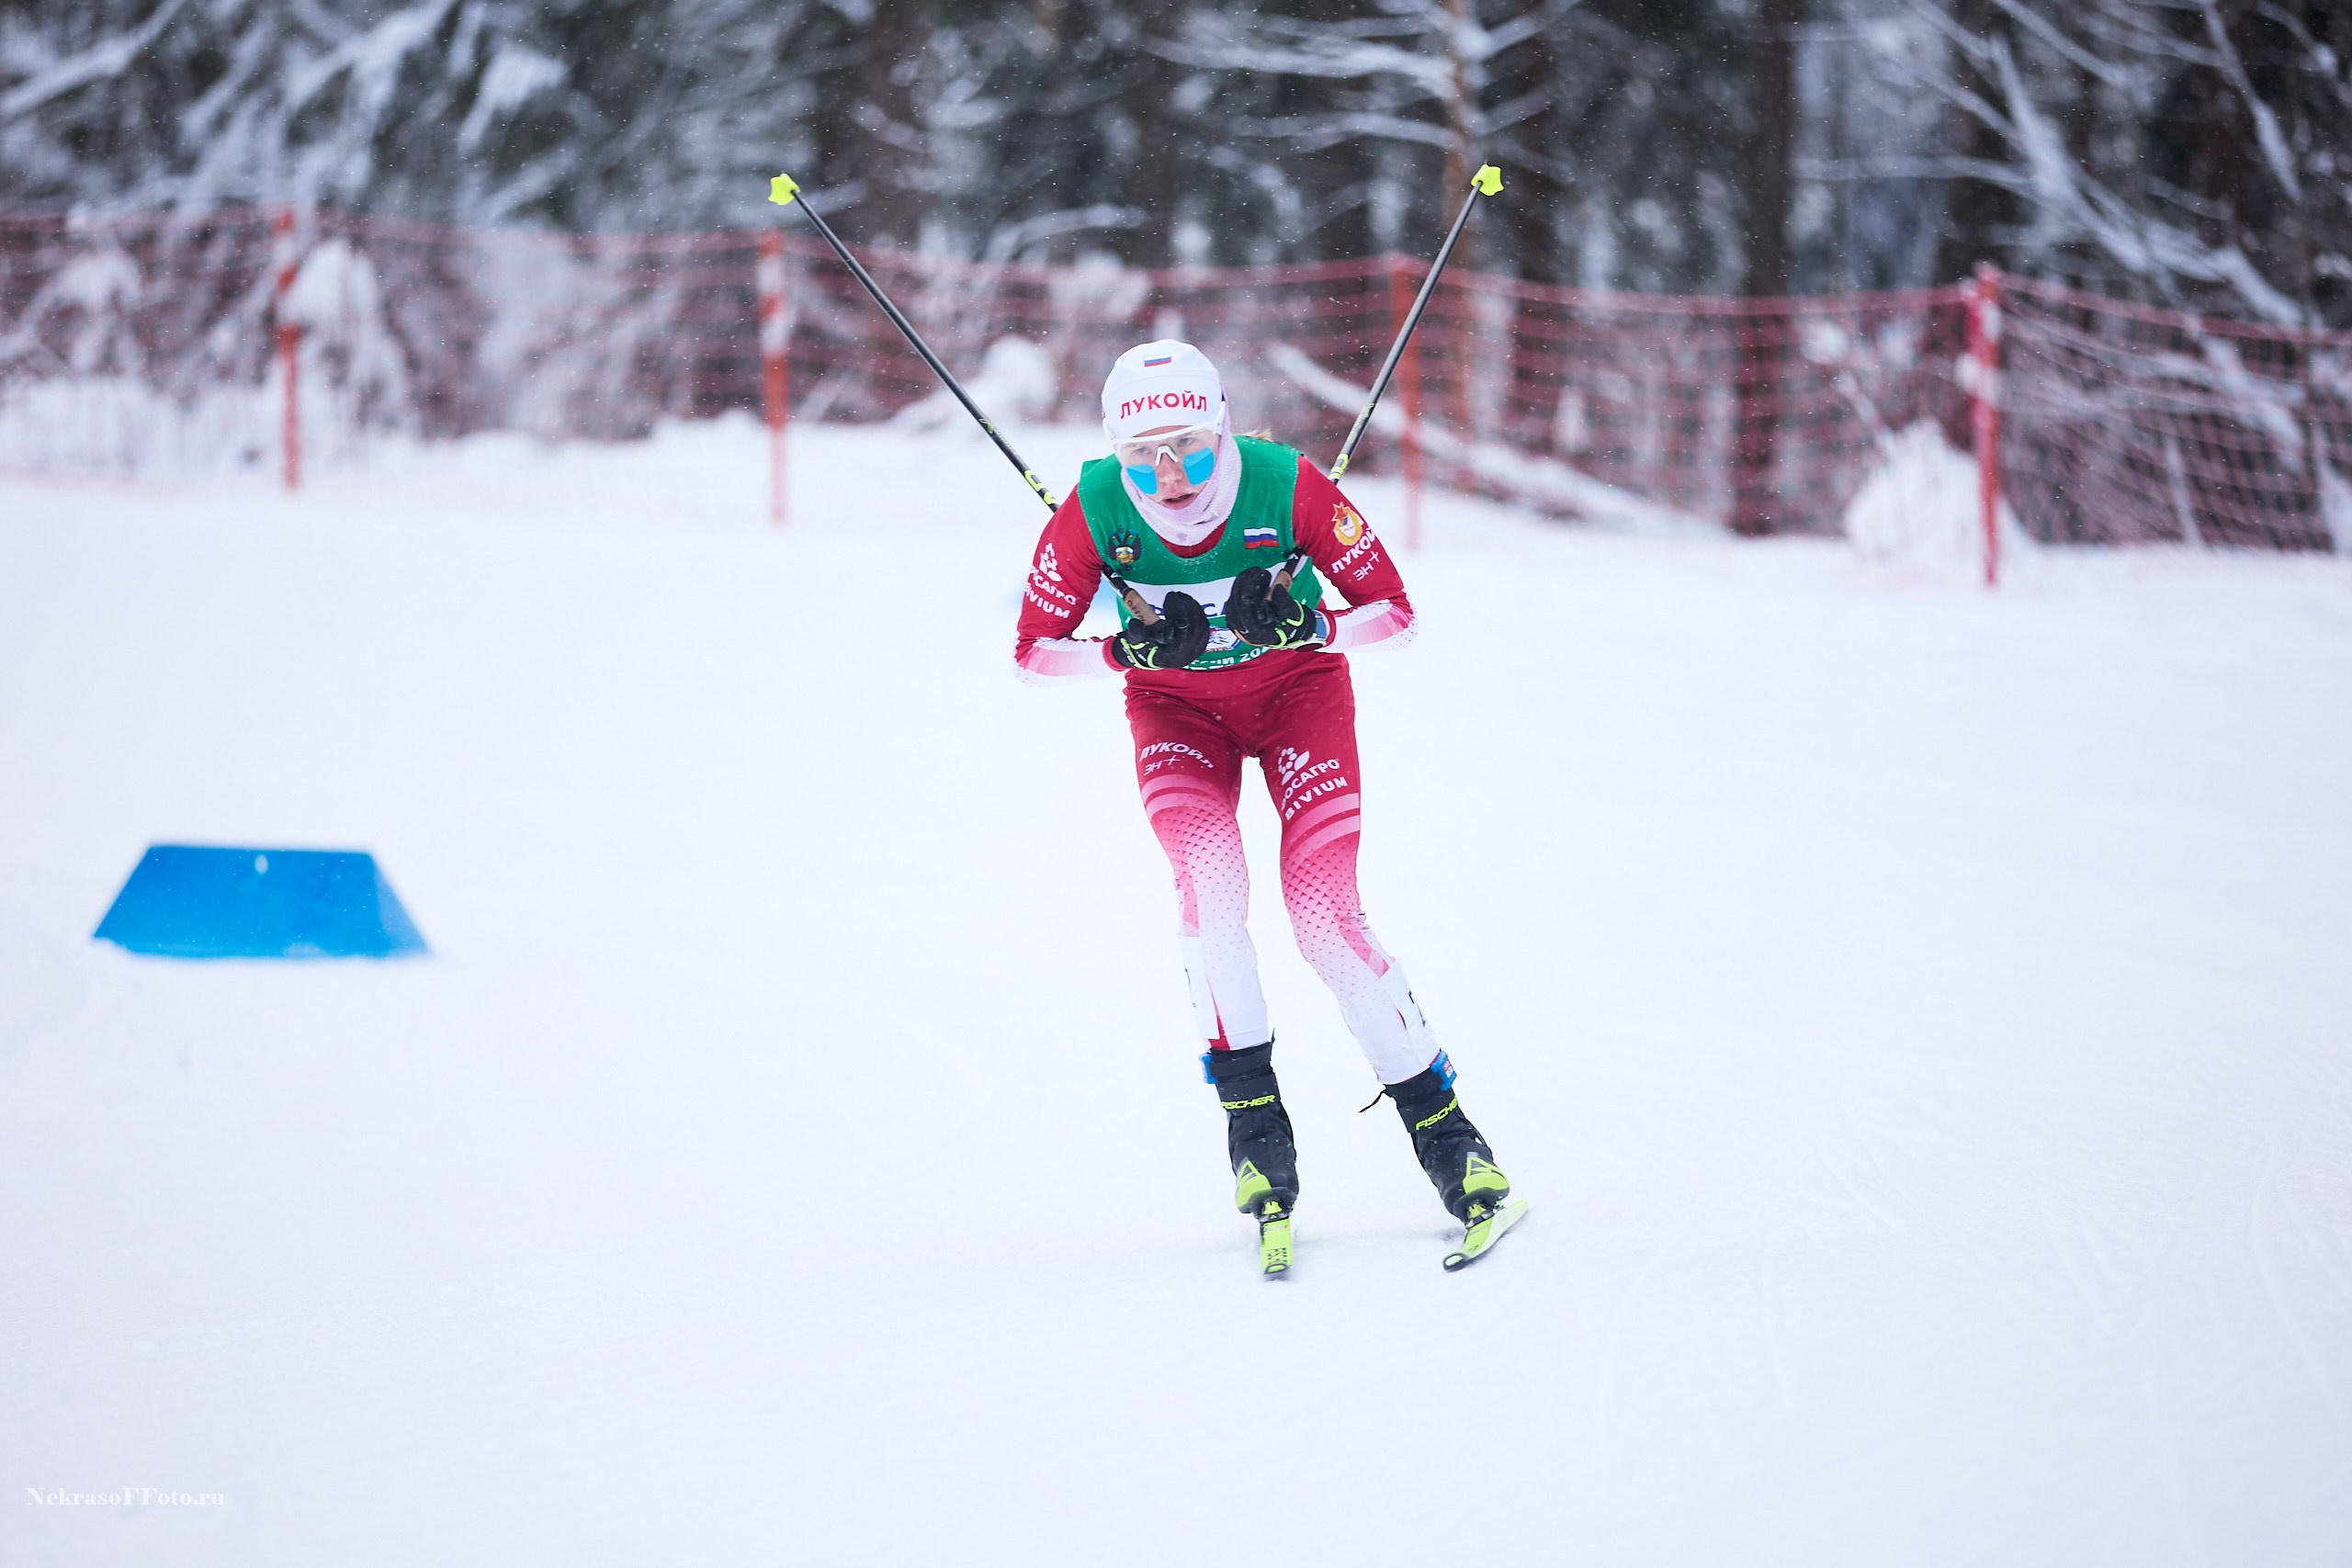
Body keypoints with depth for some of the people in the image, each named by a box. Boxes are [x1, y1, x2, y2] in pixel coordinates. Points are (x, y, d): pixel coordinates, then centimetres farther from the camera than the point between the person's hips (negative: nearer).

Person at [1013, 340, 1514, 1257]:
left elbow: (1394, 611, -18)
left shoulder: (1288, 487, -28)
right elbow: (1033, 650, -14)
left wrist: (1302, 626, -36)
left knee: (1324, 913, -15)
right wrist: (1129, 650, -31)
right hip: (1176, 703, 1)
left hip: (1295, 684, -1)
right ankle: (1251, 1113, -14)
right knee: (1207, 872, -26)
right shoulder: (1094, 512, -24)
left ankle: (1438, 1121, -1)